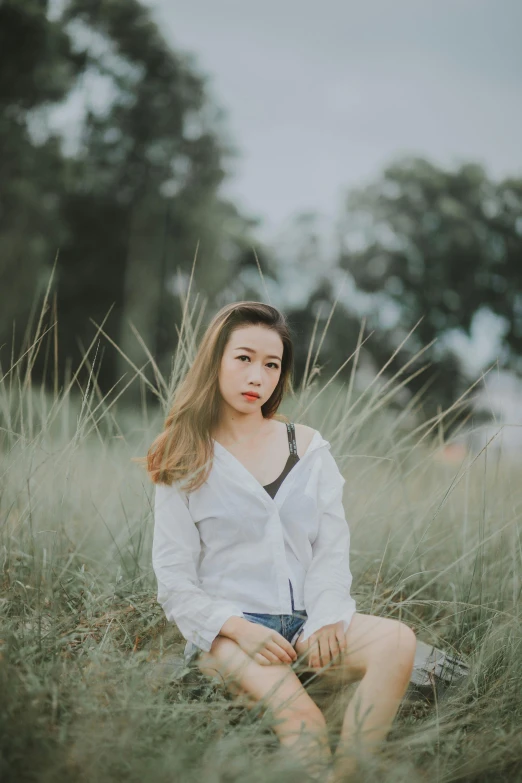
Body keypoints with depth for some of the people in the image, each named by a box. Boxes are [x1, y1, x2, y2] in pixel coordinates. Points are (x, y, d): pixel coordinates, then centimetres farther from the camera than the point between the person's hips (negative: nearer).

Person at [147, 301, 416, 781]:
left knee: (397, 641, -27)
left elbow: (333, 548, 7)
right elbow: (175, 582, -1)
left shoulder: (308, 447, 12)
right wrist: (238, 629, -17)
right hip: (226, 630, -3)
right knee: (293, 707, -34)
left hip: (308, 620, 4)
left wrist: (324, 619, -11)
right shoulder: (185, 463, 3)